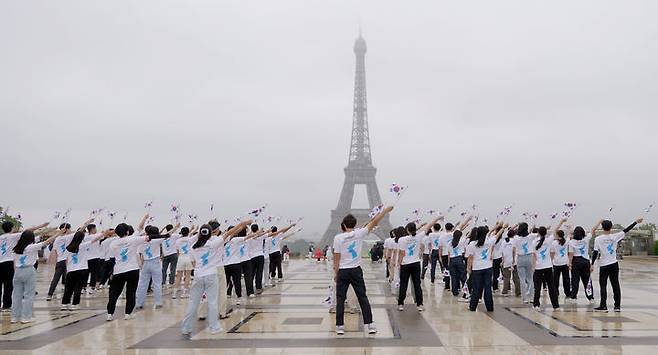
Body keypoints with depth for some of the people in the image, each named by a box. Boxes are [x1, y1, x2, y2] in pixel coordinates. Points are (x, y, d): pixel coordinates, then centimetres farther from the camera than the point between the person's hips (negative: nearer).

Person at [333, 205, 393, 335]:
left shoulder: (338, 238, -7)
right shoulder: (358, 234, -5)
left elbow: (336, 258, -7)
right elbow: (374, 223, 3)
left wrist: (335, 273, 2)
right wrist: (385, 211, 13)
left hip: (342, 271, -1)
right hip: (356, 271, 1)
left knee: (340, 299, 6)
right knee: (363, 297, 8)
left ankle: (340, 326, 6)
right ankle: (370, 324, 6)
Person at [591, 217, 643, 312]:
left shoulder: (598, 239, -9)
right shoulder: (615, 236, -2)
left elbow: (595, 253, -9)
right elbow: (626, 230, 8)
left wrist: (592, 264, -2)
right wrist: (636, 222, 19)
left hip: (604, 265, -3)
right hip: (614, 264, 3)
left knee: (603, 286, 2)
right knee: (615, 285, 8)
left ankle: (603, 306, 1)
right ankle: (617, 306, 12)